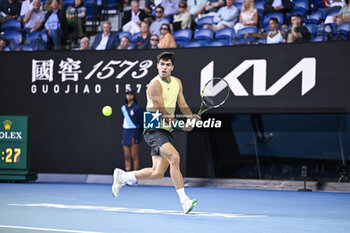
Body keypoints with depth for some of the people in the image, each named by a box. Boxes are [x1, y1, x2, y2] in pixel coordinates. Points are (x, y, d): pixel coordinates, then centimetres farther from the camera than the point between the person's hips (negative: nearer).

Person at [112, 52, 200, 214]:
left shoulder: (177, 82, 12)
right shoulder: (155, 85, -12)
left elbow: (183, 105, 13)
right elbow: (162, 113, -17)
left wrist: (191, 117, -7)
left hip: (166, 131, 8)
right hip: (154, 130, -8)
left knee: (157, 173, 3)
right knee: (174, 157, -27)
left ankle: (122, 176, 26)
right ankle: (184, 200, -26)